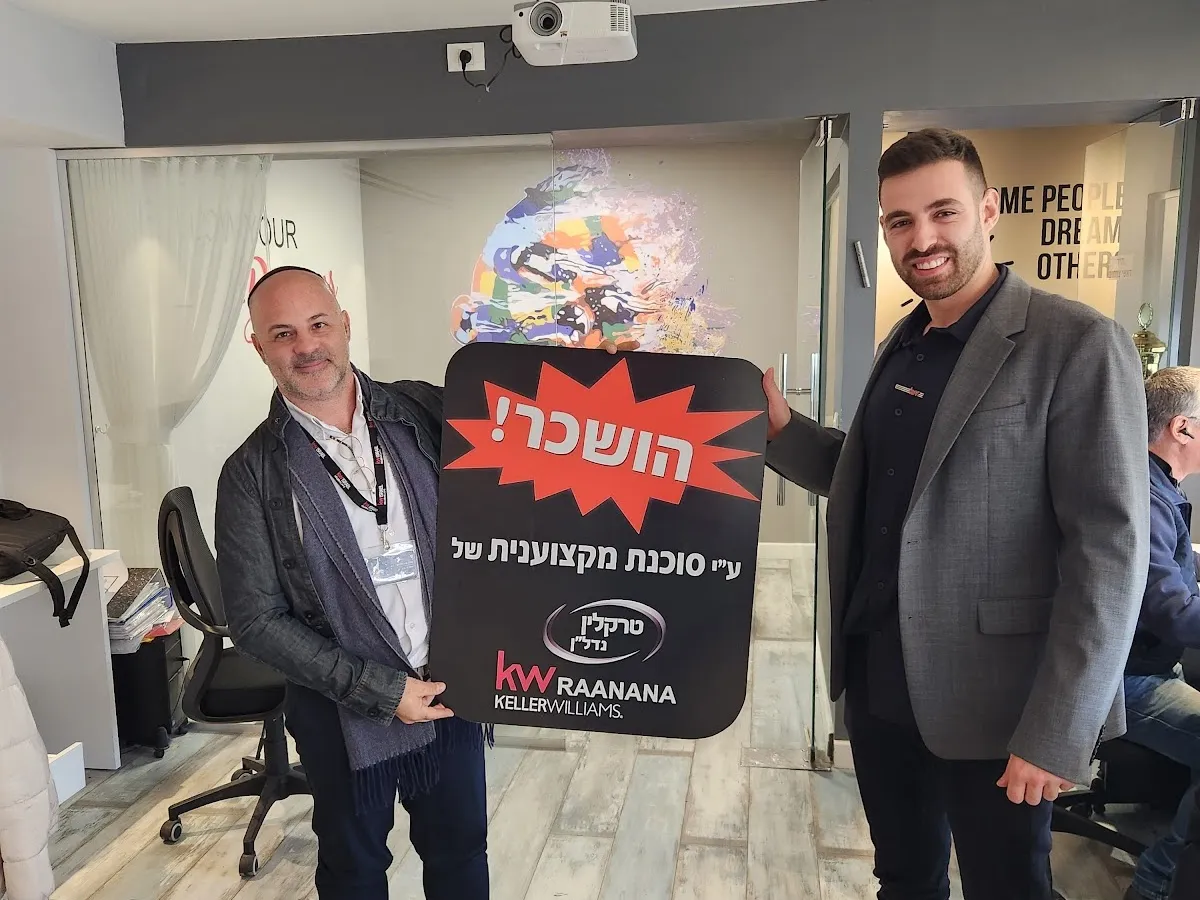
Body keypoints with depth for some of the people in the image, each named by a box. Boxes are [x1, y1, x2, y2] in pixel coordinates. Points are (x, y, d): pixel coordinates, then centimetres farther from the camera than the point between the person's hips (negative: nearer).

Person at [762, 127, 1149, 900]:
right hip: (877, 680, 6)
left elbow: (1109, 547, -16)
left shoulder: (1077, 344, -12)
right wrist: (782, 427, -1)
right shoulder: (901, 346, 9)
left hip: (987, 697, -6)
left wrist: (1056, 730, -18)